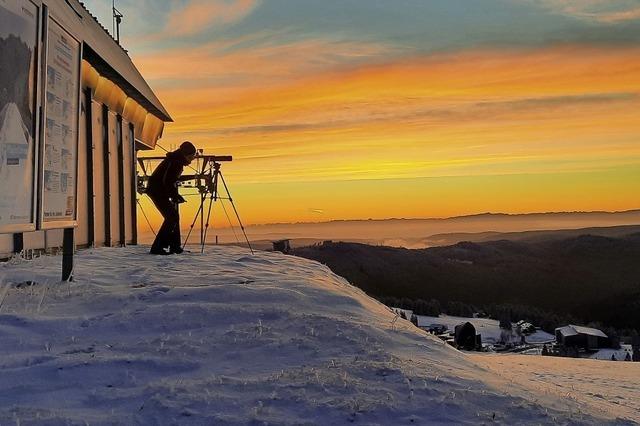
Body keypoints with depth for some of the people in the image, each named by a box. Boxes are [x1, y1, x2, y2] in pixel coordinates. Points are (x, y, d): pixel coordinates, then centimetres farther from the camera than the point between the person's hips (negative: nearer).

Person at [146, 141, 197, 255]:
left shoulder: (177, 161, 10)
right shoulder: (174, 161, -19)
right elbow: (167, 181, -24)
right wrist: (175, 195, -19)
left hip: (162, 190, 10)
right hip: (157, 190, -10)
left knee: (173, 216, 11)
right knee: (172, 217, -11)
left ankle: (175, 246, 16)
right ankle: (157, 247, -10)